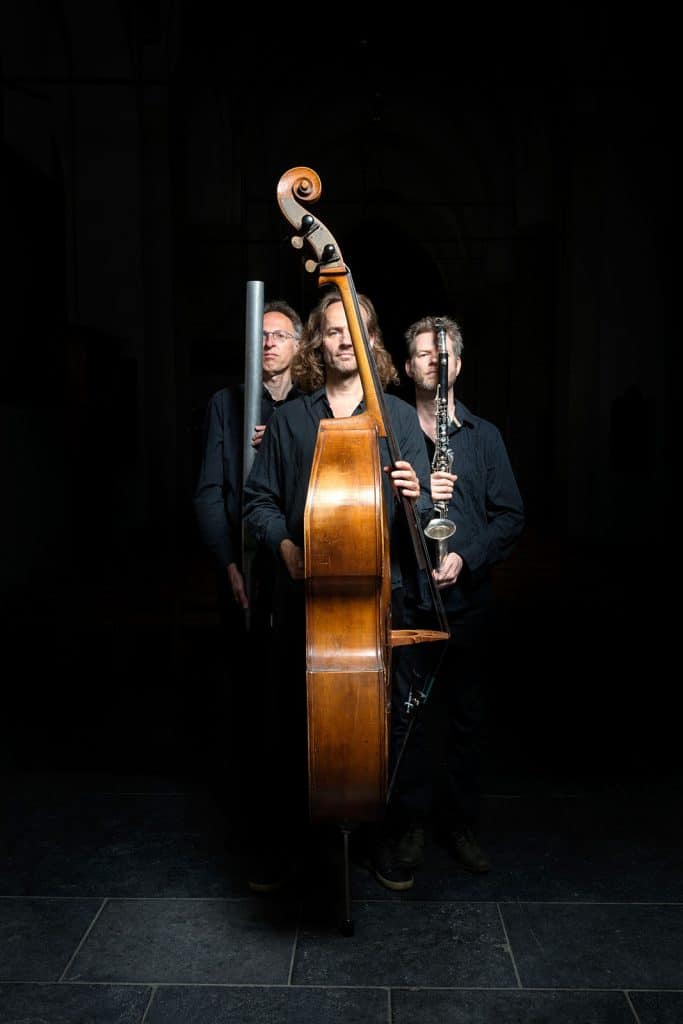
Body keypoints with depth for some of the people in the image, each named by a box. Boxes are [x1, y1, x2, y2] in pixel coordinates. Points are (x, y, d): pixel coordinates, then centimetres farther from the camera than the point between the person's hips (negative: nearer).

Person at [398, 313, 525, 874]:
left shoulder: (484, 436, 9)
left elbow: (512, 514, 5)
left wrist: (466, 557, -10)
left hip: (468, 599, 2)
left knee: (466, 715, 9)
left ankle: (460, 822, 25)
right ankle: (411, 819, 22)